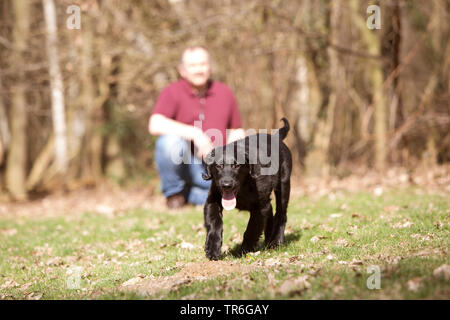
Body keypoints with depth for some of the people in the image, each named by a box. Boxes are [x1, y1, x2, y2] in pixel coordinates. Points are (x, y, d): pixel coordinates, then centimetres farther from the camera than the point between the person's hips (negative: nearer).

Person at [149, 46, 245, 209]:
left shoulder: (225, 93, 8)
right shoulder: (172, 92, -6)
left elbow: (237, 132, 17)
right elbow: (155, 125, -24)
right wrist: (195, 133, -30)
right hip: (182, 164, -4)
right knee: (170, 139, -36)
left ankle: (190, 193, 5)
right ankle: (173, 192, -7)